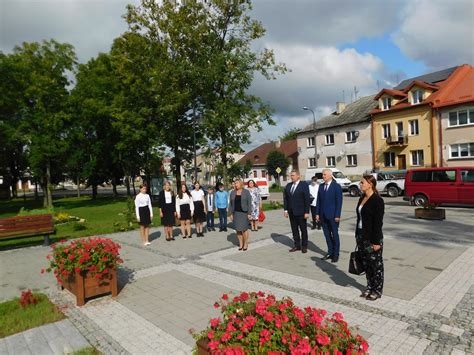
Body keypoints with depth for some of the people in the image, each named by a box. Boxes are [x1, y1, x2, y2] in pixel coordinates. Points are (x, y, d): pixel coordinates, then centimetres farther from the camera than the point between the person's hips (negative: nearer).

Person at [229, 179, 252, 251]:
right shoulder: (232, 193, 5)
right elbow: (231, 204, 8)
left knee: (244, 228, -1)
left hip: (244, 213, -3)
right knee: (238, 229, 5)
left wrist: (249, 214, -9)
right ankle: (241, 244, 18)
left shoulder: (246, 192, -4)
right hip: (236, 213, 3)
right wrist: (231, 213, 4)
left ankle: (245, 244, 14)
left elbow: (249, 203, -4)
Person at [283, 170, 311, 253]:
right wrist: (286, 210, 3)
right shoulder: (288, 186, 7)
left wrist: (307, 212, -14)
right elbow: (285, 198, 9)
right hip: (291, 212, 5)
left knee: (303, 230, 8)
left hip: (301, 212, -4)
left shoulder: (304, 185, -7)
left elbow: (307, 199, -10)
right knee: (294, 229, 11)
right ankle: (297, 245, 22)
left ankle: (304, 246, 20)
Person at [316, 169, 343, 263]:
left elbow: (339, 202, -10)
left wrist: (337, 215, -14)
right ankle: (330, 252, 22)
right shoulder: (321, 186, 9)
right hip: (323, 215, 5)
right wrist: (317, 213, 5)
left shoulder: (337, 186, -7)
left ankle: (336, 254, 16)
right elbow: (318, 201, 10)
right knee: (327, 235, 11)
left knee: (335, 235, 5)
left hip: (333, 215, -5)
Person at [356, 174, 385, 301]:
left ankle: (377, 290, 22)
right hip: (362, 236, 7)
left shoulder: (377, 200, -14)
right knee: (366, 263, 16)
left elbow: (378, 223, -16)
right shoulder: (362, 199, 8)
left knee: (376, 264, 8)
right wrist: (357, 235, 14)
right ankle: (369, 287, 31)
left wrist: (376, 242, -16)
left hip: (372, 238, -7)